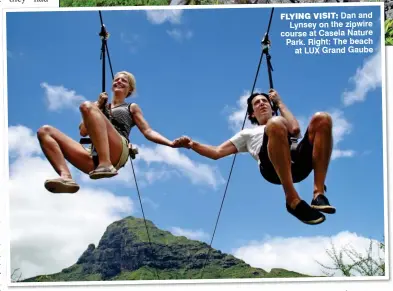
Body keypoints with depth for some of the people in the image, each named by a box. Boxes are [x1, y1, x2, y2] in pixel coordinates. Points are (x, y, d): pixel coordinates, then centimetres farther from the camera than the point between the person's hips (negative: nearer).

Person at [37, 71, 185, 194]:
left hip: (117, 153, -4)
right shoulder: (101, 105, 36)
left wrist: (171, 143, 0)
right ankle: (66, 177, -34)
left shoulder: (131, 108, 28)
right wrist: (98, 106, 19)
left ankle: (106, 165, -41)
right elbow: (83, 131, 24)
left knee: (87, 106, -25)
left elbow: (148, 132, 16)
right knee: (45, 131, -9)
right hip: (94, 158, 4)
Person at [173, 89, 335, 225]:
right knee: (276, 124, -34)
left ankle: (319, 193, -30)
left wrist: (279, 102, 27)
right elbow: (217, 152, 31)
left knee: (322, 118, -25)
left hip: (300, 163, 2)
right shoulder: (248, 133, 40)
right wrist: (192, 145, 15)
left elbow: (295, 129, 15)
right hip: (274, 168, -2)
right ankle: (293, 200, -33)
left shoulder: (285, 125, 42)